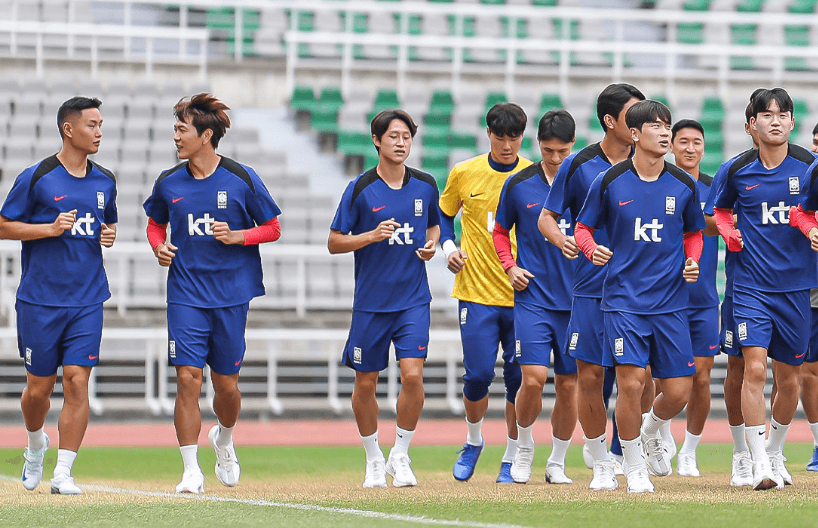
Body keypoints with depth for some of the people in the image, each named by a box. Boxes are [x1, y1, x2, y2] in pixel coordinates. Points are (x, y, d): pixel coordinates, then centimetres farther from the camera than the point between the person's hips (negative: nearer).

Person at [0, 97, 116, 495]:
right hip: (40, 301, -3)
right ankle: (36, 446, 35)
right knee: (38, 389, 4)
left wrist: (109, 236, 2)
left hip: (87, 302, 3)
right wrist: (52, 228, -15)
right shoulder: (36, 178, -5)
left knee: (77, 382, -9)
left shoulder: (105, 182, 10)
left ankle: (63, 473, -6)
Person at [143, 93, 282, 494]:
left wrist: (238, 236, -14)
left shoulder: (241, 180, -5)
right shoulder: (169, 183, 2)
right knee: (188, 378, -11)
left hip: (231, 294, -1)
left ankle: (224, 439, 40)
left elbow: (272, 229, 4)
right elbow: (155, 223, 20)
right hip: (186, 293, 1)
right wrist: (159, 247, -1)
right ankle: (191, 472, -5)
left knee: (226, 384, 7)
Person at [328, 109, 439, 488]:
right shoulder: (360, 189, -5)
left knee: (413, 374, -13)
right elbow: (335, 243, -2)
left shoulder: (425, 186, 4)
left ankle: (400, 456, 5)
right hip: (371, 300, -1)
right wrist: (373, 235, -17)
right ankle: (374, 459, 26)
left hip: (414, 299, 1)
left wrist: (431, 245, 0)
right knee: (366, 382, 6)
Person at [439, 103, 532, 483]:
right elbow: (443, 215, 18)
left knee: (520, 379, -2)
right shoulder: (464, 174, 3)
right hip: (477, 292, 0)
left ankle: (512, 458, 12)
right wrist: (449, 247, 0)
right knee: (478, 375, -7)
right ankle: (473, 441, 20)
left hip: (524, 294, 0)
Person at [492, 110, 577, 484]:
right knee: (534, 377, -14)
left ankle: (557, 463, 17)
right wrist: (510, 266, 0)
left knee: (569, 384, 3)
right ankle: (524, 447, 11)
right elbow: (500, 231, 16)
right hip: (532, 295, -1)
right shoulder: (518, 185, 3)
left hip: (576, 298, 1)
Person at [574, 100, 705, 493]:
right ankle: (634, 468, 7)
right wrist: (592, 250, -13)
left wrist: (693, 261, -1)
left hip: (671, 302, 2)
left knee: (678, 392, -1)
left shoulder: (683, 186, 3)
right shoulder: (609, 182, -3)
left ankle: (651, 431, 35)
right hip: (624, 300, -2)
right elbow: (582, 227, 8)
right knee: (631, 383, -14)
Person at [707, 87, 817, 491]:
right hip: (751, 285, -1)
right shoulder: (737, 170, -1)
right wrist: (730, 234, -2)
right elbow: (718, 210, 17)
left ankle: (775, 453, 32)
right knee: (754, 368, -15)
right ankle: (759, 464, -12)